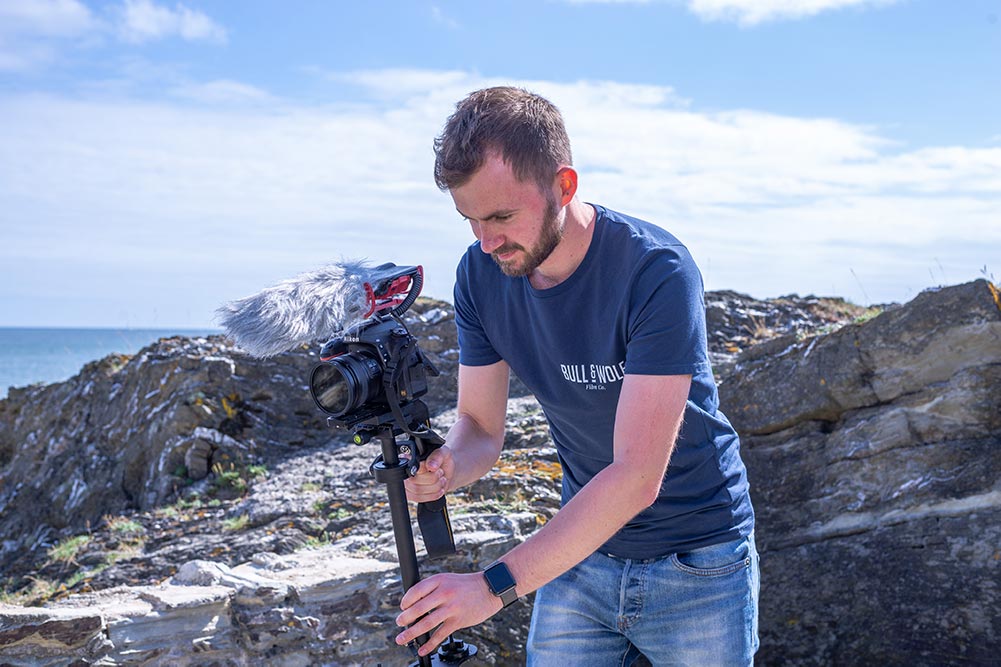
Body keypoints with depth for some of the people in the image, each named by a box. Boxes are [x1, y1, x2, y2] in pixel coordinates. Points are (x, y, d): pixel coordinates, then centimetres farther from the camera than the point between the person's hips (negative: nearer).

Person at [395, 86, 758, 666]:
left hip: (696, 560, -4)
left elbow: (637, 476, -31)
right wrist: (444, 466, -27)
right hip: (580, 552, 4)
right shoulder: (481, 275, -9)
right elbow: (482, 427, -3)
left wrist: (497, 585, -35)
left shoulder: (656, 272, -27)